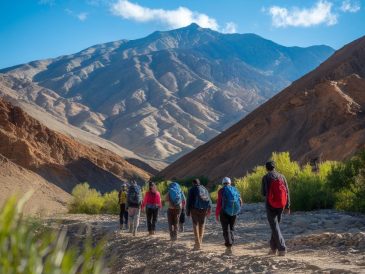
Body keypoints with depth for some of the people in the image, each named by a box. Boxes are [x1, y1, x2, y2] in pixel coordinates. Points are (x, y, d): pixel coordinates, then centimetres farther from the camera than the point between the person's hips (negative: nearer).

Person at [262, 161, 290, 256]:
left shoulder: (266, 177, -5)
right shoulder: (281, 176, 7)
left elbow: (264, 193, -5)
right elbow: (287, 191, 4)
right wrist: (287, 206, 6)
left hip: (271, 205, -4)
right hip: (281, 205, 4)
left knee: (275, 227, -2)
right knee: (276, 225, 18)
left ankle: (282, 248, -14)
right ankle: (273, 248, 24)